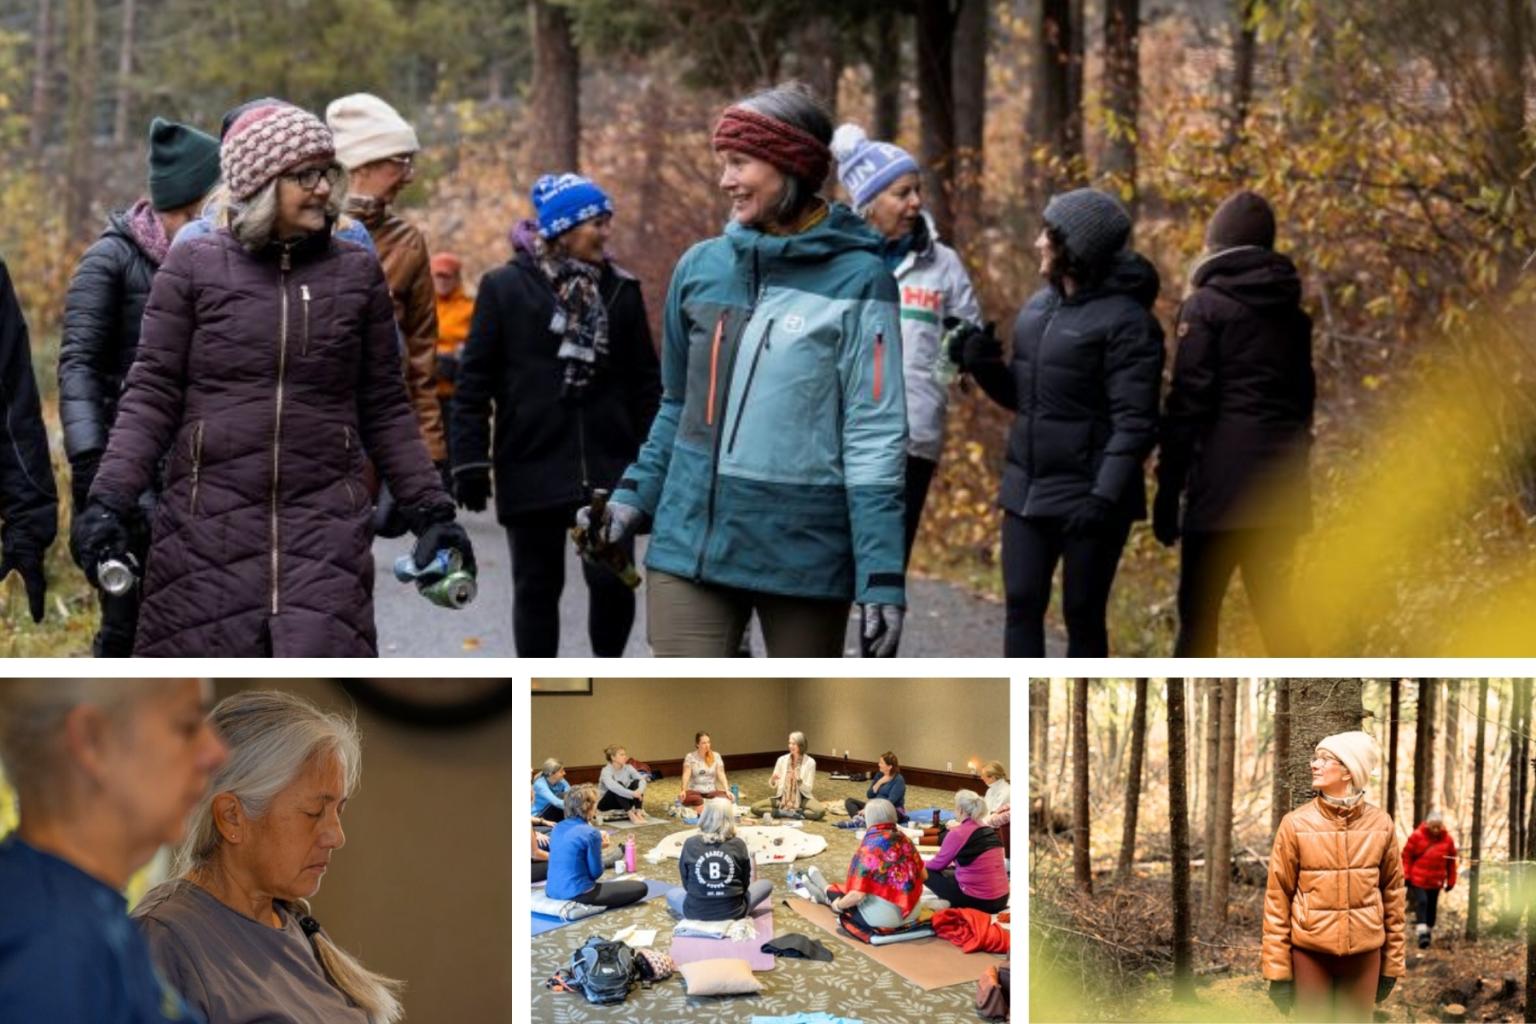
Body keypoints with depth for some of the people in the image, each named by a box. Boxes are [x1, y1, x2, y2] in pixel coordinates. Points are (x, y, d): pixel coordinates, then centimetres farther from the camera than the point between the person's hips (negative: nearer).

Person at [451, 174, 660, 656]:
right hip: (532, 467, -2)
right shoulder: (505, 287, 0)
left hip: (607, 467, 2)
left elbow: (645, 381, 11)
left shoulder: (621, 290, 8)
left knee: (613, 579, -7)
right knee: (538, 585, 7)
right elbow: (474, 382, 0)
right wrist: (470, 462, -4)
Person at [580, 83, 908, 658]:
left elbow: (874, 435, -9)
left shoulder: (856, 280, -6)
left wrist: (882, 580, -13)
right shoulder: (701, 267, 8)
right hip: (692, 541, 3)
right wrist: (634, 497, 11)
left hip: (806, 554, -3)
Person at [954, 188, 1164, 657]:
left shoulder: (1125, 319, -13)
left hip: (1087, 497, -7)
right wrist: (984, 366, -1)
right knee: (1022, 605, 4)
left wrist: (1105, 496, -24)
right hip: (1027, 490, 7)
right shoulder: (1039, 306, 10)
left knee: (1082, 614, 3)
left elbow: (1135, 423, -16)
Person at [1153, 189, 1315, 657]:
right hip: (1281, 489, 6)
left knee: (1198, 614, -2)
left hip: (1221, 486, -6)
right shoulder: (1290, 313, 14)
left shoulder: (1206, 307, -4)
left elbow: (1187, 404, -9)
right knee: (1274, 608, 13)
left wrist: (1167, 490, -7)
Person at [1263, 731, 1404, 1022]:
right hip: (1310, 951, -1)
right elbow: (1278, 898, -3)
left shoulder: (1380, 825, 0)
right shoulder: (1296, 824, -5)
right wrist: (1278, 968, -6)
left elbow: (1392, 894, 7)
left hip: (1363, 953, 2)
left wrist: (1392, 963, 6)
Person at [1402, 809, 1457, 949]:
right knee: (1421, 902, -17)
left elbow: (1451, 862, 9)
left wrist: (1450, 881, 10)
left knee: (1432, 907, 9)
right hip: (1418, 879, -3)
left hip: (1436, 881, 3)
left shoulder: (1447, 840, 1)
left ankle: (1429, 933, 23)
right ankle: (1422, 933, -24)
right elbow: (1407, 855, -3)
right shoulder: (1417, 836, -9)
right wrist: (1406, 875, -5)